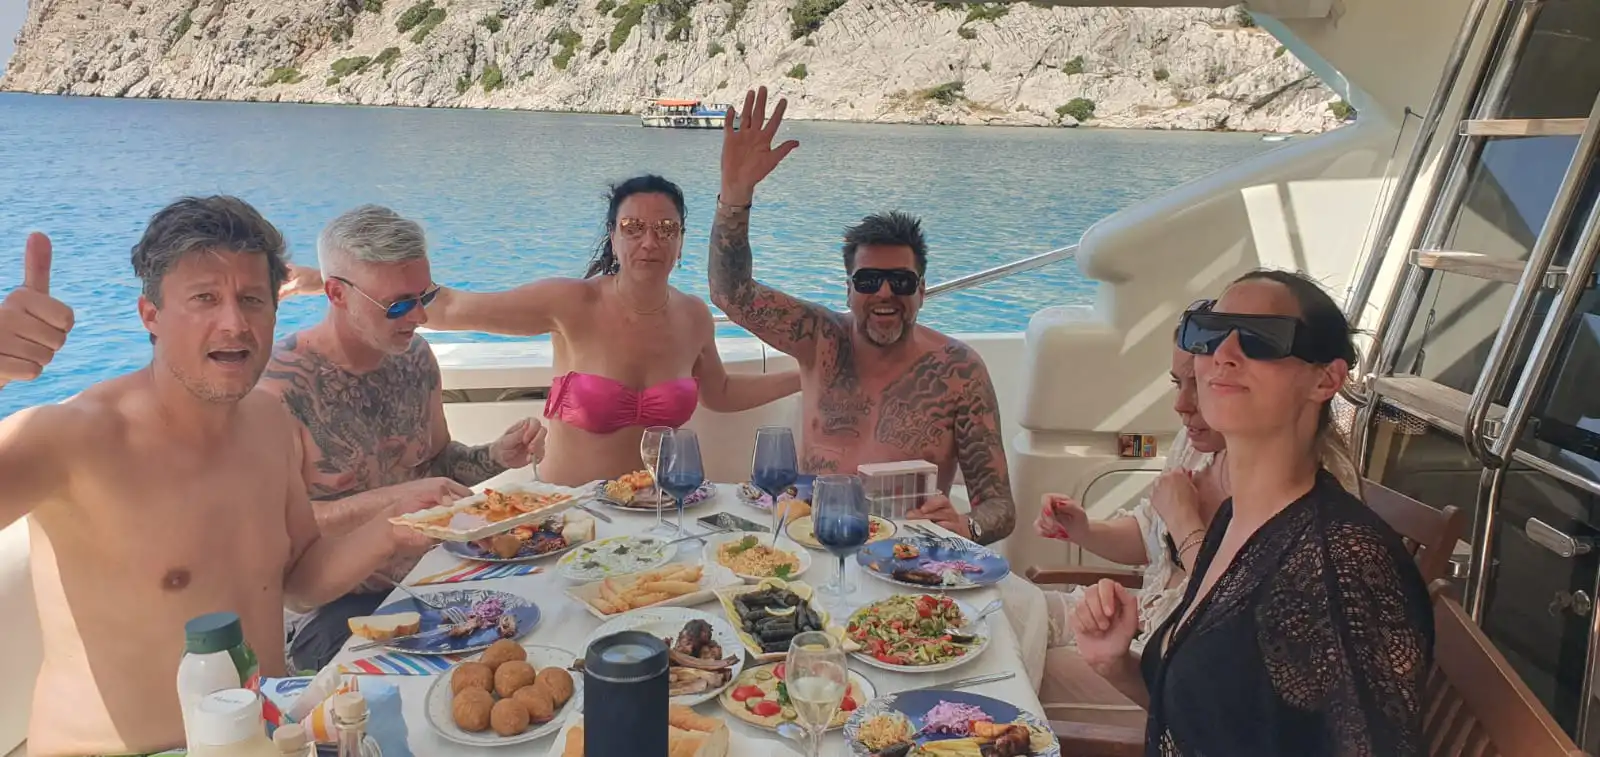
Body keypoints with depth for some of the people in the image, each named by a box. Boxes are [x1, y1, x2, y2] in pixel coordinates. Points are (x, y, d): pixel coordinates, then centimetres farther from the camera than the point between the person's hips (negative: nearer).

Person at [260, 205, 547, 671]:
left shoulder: (415, 356, 3)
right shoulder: (283, 382, -17)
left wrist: (496, 458, -4)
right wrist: (390, 501, -28)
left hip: (421, 579, 7)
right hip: (332, 610, -7)